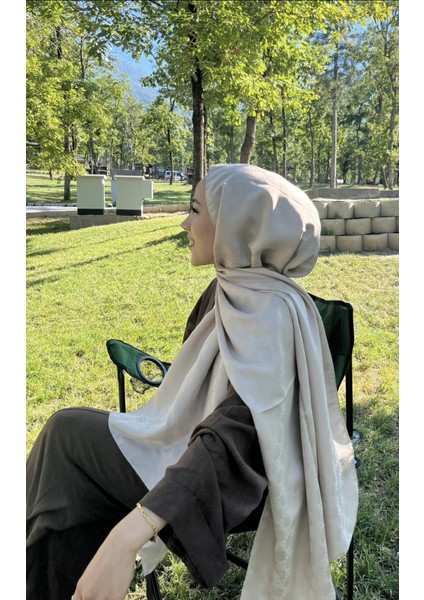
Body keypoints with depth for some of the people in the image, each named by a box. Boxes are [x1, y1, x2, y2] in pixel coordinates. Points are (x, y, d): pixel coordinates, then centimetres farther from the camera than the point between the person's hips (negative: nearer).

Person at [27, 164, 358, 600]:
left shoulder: (272, 310, -27)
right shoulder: (235, 290, 1)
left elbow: (235, 431, -37)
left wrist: (127, 537, -44)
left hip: (232, 482, -8)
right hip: (201, 445, 8)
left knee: (70, 434, -8)